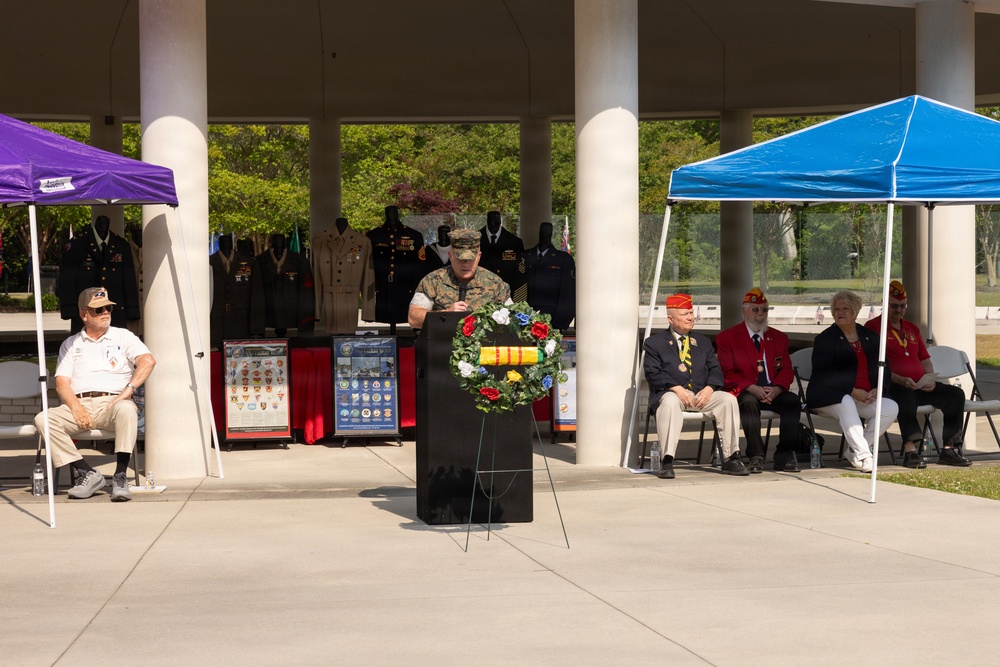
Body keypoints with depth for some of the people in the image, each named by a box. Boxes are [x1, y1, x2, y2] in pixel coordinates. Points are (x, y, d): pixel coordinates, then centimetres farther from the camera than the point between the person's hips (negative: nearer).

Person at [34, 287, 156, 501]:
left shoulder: (123, 337, 14)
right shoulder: (70, 344, 20)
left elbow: (148, 361, -5)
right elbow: (62, 383, 8)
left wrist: (128, 389, -19)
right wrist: (76, 407, -12)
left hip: (112, 402, -2)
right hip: (79, 405, 2)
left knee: (126, 409, -37)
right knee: (43, 419, -25)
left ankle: (120, 476, -33)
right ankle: (87, 473, -22)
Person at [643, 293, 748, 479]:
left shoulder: (703, 342, 23)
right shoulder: (654, 343, 9)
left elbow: (715, 370, 12)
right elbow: (653, 373, -5)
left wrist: (709, 388, -10)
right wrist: (677, 389, -19)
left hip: (702, 394, 4)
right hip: (670, 392, -4)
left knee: (729, 399, -22)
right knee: (670, 402, -39)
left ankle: (731, 458, -18)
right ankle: (667, 461, -38)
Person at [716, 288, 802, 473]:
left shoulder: (779, 338, 20)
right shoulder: (727, 338, 7)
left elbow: (786, 370, 10)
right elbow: (727, 374, -2)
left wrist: (776, 388, -13)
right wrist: (751, 388, -19)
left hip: (773, 392, 3)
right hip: (744, 392, -3)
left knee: (792, 400, -28)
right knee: (749, 402, -38)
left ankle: (785, 456, -25)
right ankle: (756, 456, -34)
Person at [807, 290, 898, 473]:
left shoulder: (870, 337, 16)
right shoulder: (825, 339, 1)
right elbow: (823, 375, -12)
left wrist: (877, 389, -9)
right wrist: (852, 391, -20)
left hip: (866, 396, 5)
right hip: (829, 396, -5)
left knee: (891, 408, -18)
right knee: (846, 403, -38)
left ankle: (854, 450, -12)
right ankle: (863, 454, -34)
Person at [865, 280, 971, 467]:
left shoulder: (912, 329, 25)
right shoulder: (873, 326, 3)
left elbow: (925, 359, 24)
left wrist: (930, 380, 2)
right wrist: (900, 380, -19)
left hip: (920, 387, 7)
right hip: (892, 387, -7)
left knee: (956, 394, -11)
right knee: (907, 395, -40)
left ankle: (949, 449, -13)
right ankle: (911, 449, -43)